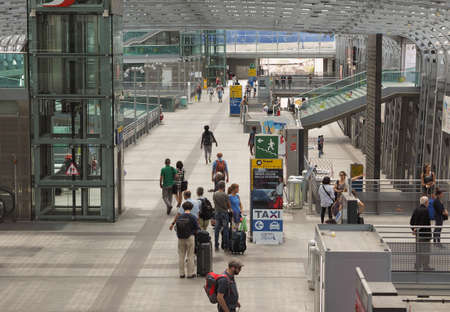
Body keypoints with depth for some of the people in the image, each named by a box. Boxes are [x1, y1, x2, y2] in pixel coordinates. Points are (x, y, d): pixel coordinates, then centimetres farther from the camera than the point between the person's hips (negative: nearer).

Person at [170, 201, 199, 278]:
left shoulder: (179, 217, 0)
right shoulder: (192, 217, -11)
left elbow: (177, 229, 3)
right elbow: (197, 229, -7)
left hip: (180, 238, 3)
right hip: (190, 238, -3)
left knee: (181, 256, 11)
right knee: (190, 256, 5)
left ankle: (181, 273, 15)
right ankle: (190, 273, 8)